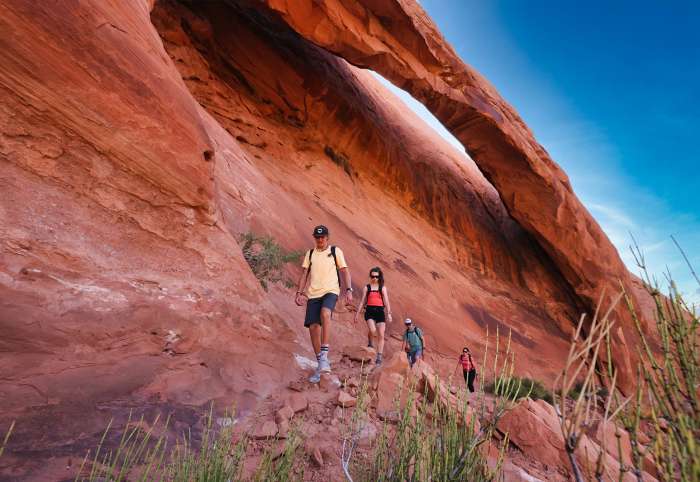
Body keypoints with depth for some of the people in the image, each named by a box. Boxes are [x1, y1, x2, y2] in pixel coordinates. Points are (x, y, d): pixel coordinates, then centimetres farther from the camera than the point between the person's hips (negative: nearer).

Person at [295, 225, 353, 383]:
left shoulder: (336, 251, 8)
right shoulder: (310, 253, 17)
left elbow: (345, 271, 5)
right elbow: (304, 274, 16)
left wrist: (349, 290, -7)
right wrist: (299, 292, 6)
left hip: (331, 291, -4)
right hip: (313, 293, 4)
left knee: (325, 313, -33)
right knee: (313, 327, -2)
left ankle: (324, 356, -26)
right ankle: (321, 364, 14)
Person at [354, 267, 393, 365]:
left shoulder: (383, 288, 11)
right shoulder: (367, 288, 10)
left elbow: (386, 302, 7)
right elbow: (362, 301, 10)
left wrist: (389, 313, -4)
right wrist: (357, 313, 6)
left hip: (380, 312, 1)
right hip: (370, 311, -1)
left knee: (381, 335, -4)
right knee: (372, 330, -24)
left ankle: (379, 357, 5)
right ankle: (370, 343, 10)